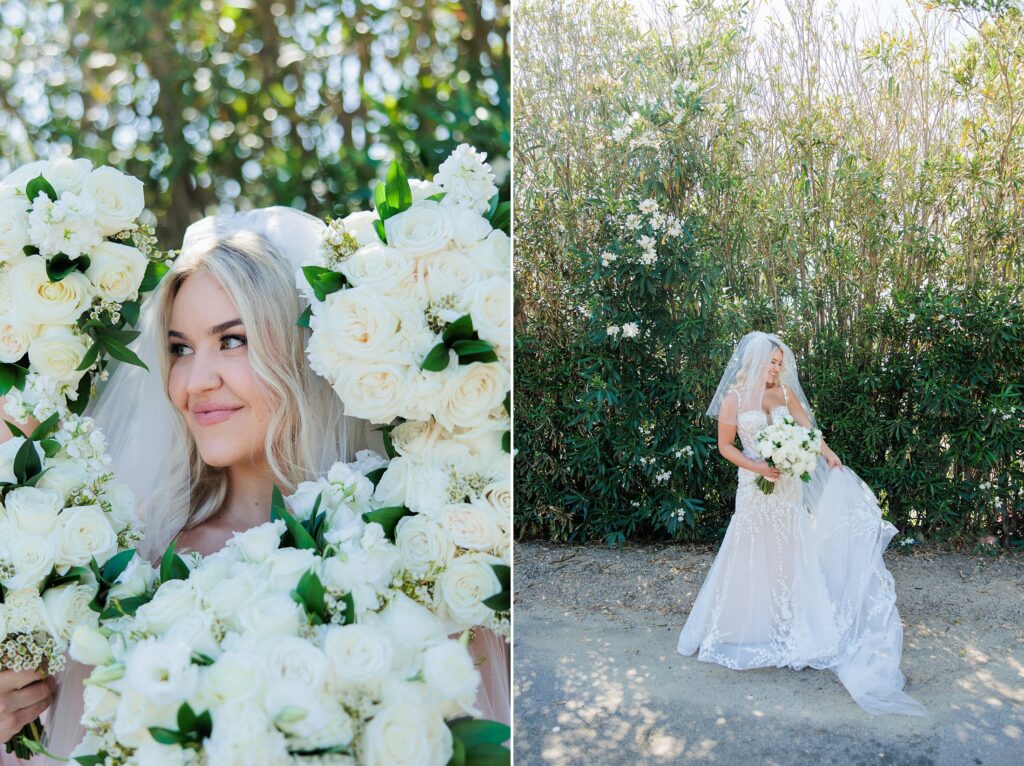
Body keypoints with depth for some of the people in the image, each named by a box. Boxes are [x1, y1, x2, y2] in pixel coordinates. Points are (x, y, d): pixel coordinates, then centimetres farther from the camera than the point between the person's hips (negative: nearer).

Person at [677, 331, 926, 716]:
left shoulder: (785, 393, 4)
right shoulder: (734, 398, -6)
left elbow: (807, 428, 2)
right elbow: (725, 446, -5)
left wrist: (828, 454, -12)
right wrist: (757, 466, -16)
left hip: (788, 485, 4)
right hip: (755, 487, -3)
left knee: (792, 552, 9)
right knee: (754, 555, 3)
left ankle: (796, 625, 20)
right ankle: (752, 624, 16)